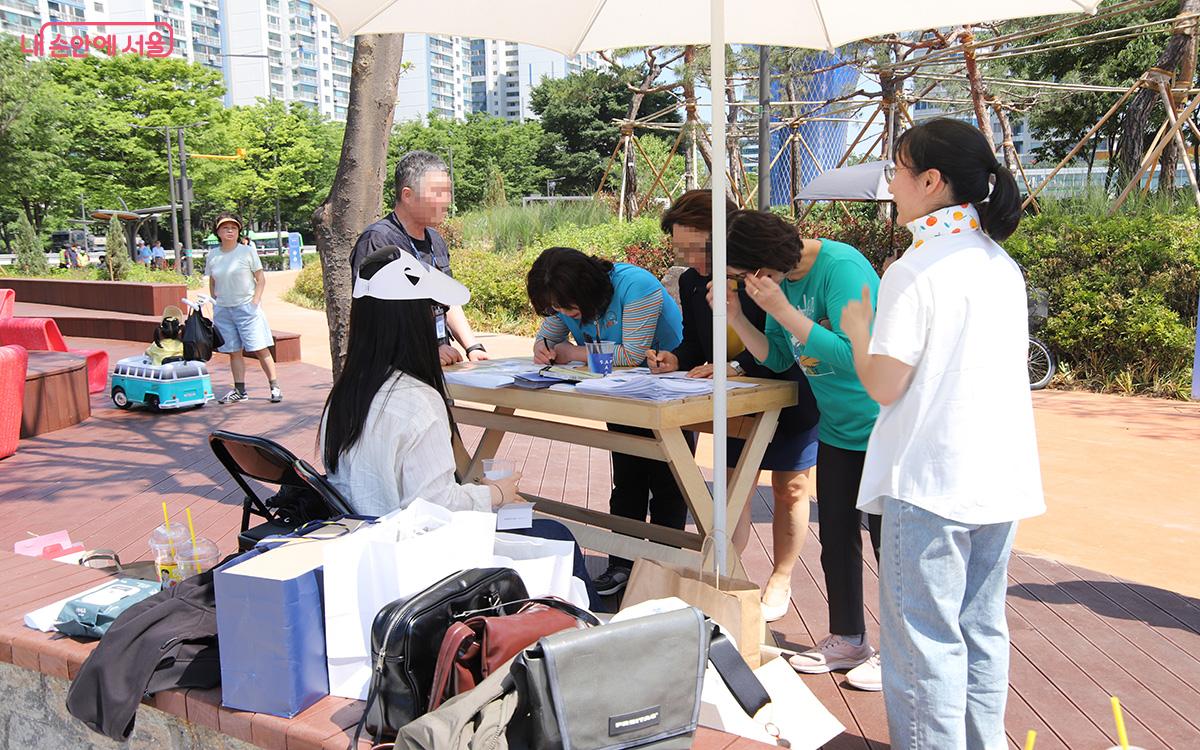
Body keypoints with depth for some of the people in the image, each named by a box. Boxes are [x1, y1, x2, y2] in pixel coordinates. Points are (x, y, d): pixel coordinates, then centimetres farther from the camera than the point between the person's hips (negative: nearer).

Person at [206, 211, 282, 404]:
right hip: (223, 310, 4)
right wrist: (215, 302, 7)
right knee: (234, 352, 8)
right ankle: (240, 390, 15)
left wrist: (255, 302, -10)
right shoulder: (212, 255, 8)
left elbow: (261, 279, -1)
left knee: (260, 349, -5)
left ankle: (275, 387, 0)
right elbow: (212, 283, 17)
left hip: (246, 307, -4)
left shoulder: (247, 251, -2)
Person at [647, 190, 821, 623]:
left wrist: (736, 366, -38)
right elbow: (695, 342, 5)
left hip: (789, 397, -5)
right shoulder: (691, 282, -5)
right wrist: (676, 360, -16)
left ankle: (780, 582, 25)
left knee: (789, 489, 9)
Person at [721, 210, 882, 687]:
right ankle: (847, 639, 30)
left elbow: (853, 354, -31)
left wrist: (781, 310, -31)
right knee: (835, 537, 14)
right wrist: (735, 316, -9)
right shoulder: (780, 280, 1)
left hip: (883, 428, -8)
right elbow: (778, 358, 6)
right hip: (837, 428, 8)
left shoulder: (841, 268, -24)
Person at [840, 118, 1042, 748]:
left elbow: (885, 385, -16)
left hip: (931, 483, -8)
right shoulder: (1002, 264, 9)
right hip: (1002, 477, 8)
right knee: (982, 631, 19)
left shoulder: (918, 267, -15)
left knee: (926, 640, 2)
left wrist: (858, 332, 3)